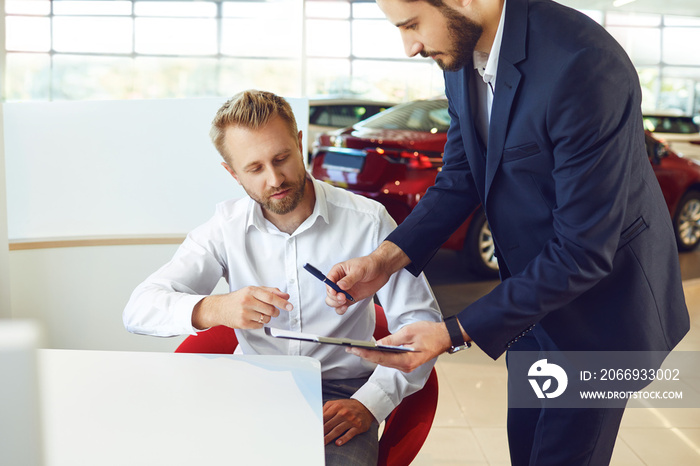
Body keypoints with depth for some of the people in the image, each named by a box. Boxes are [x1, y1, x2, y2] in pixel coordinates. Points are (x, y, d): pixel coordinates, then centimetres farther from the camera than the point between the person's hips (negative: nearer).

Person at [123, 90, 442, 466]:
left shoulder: (367, 220, -6)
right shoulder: (225, 228, 0)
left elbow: (421, 321, -4)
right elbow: (139, 309, -7)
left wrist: (368, 404, -18)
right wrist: (215, 309, -29)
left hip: (340, 392, -1)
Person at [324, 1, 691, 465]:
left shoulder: (584, 66, -33)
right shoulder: (464, 56, -7)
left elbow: (583, 251, -30)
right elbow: (460, 178, 2)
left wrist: (454, 334, -30)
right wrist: (386, 258, -13)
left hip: (601, 300, -7)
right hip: (528, 287, 7)